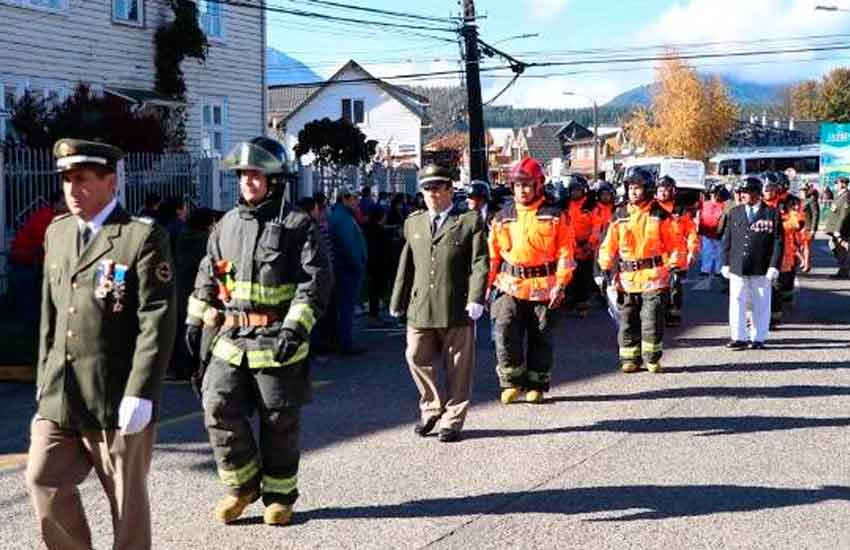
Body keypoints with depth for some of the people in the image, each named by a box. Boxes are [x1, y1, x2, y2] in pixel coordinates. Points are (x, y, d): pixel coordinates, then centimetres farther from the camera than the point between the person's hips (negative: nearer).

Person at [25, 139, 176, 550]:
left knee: (126, 499, 6)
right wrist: (45, 377, 16)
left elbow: (157, 320, -14)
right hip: (59, 396, 6)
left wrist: (140, 394, -18)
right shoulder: (57, 233, 13)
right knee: (43, 482, 3)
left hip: (118, 400, -6)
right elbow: (49, 312, 19)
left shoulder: (143, 237, -9)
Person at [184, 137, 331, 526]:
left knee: (279, 422, 4)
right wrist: (195, 320, 16)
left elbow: (316, 280, -12)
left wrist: (295, 329, -21)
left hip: (277, 340, -5)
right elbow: (207, 275, 21)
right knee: (219, 408, -6)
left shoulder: (297, 225, -6)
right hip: (231, 337, 5)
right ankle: (243, 485, 13)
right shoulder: (227, 224, 12)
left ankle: (280, 496, 20)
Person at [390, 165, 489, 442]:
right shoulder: (413, 223, 15)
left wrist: (476, 299, -15)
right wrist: (398, 301, 15)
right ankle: (432, 407, 26)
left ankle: (452, 419, 16)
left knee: (457, 367, 4)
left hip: (457, 309, -4)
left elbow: (480, 263, -5)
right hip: (420, 309, 4)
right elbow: (406, 265, 18)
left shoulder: (470, 221, 1)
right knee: (417, 359, 4)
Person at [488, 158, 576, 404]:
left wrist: (560, 285, -10)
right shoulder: (502, 217, 10)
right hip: (509, 286, 2)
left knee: (540, 338, 6)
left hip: (543, 288, -2)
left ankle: (537, 385, 20)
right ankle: (512, 382, 0)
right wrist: (488, 284, 3)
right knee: (505, 331, -14)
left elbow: (565, 254, -2)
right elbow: (492, 254, 11)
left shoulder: (555, 216, 1)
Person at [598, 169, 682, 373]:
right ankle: (630, 359, 18)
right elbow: (608, 246, 12)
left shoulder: (660, 215, 1)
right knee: (627, 320, 8)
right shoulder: (620, 216, 9)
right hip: (626, 277, 3)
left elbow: (676, 244, 5)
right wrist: (608, 270, 4)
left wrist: (673, 266, -3)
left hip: (654, 277, -3)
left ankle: (653, 359, 6)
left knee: (652, 320, -6)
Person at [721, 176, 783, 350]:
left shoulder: (772, 214, -1)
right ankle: (739, 337, 8)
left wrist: (774, 266, -9)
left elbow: (778, 242, -3)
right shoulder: (734, 213, 9)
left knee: (760, 305, 6)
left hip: (761, 269, -2)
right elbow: (727, 240, 12)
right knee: (736, 303, 0)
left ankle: (758, 338, 16)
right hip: (737, 268, 2)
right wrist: (725, 263, 6)